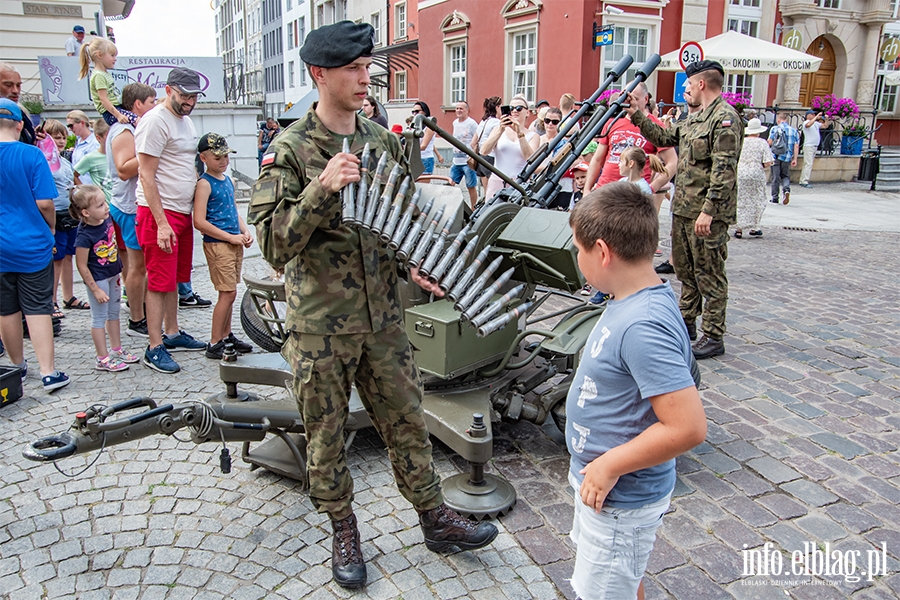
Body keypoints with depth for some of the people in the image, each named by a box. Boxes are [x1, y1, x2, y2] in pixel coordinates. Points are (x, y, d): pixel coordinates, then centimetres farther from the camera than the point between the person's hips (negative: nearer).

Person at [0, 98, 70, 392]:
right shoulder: (31, 155, -11)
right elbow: (44, 203, -13)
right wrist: (51, 227, 6)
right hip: (32, 245, -3)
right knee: (38, 308, 1)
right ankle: (48, 372, -1)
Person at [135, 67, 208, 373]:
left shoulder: (186, 120, 16)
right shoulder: (155, 121, -11)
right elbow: (146, 175, -16)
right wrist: (162, 223, -21)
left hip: (182, 212, 9)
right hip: (159, 212, -8)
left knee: (174, 279, 16)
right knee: (160, 281, -5)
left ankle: (172, 334, 27)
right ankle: (155, 348, 2)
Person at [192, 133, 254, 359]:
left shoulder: (228, 180, 14)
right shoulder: (204, 184, -10)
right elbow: (199, 222, -17)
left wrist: (245, 232, 6)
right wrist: (230, 237, -15)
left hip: (234, 243, 8)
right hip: (217, 244, -8)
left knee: (229, 292, 14)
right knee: (228, 292, -8)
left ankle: (227, 335, 26)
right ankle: (214, 344, 1)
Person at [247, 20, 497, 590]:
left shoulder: (384, 141, 5)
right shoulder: (290, 150, -10)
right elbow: (274, 242, -17)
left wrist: (419, 263, -4)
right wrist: (322, 190, -30)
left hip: (384, 318, 4)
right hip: (320, 326, -4)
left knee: (408, 421, 14)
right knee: (326, 435, 12)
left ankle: (435, 517, 32)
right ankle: (344, 531, 33)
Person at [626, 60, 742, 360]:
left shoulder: (725, 118, -14)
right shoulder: (694, 119, 16)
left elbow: (724, 170, -21)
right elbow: (663, 136, 26)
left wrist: (708, 211, -26)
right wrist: (637, 115, 19)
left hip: (707, 214, -10)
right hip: (683, 209, 10)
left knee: (709, 274, -2)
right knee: (685, 268, 17)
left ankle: (713, 337, 6)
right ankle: (686, 323, 31)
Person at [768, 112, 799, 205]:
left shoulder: (775, 129, -2)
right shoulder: (794, 130, 7)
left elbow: (770, 142, -8)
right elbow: (796, 146, 3)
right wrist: (795, 159, 6)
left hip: (776, 156, -2)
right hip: (787, 157, 2)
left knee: (775, 177, 4)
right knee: (785, 176, 17)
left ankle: (775, 198, 7)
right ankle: (787, 189, -12)